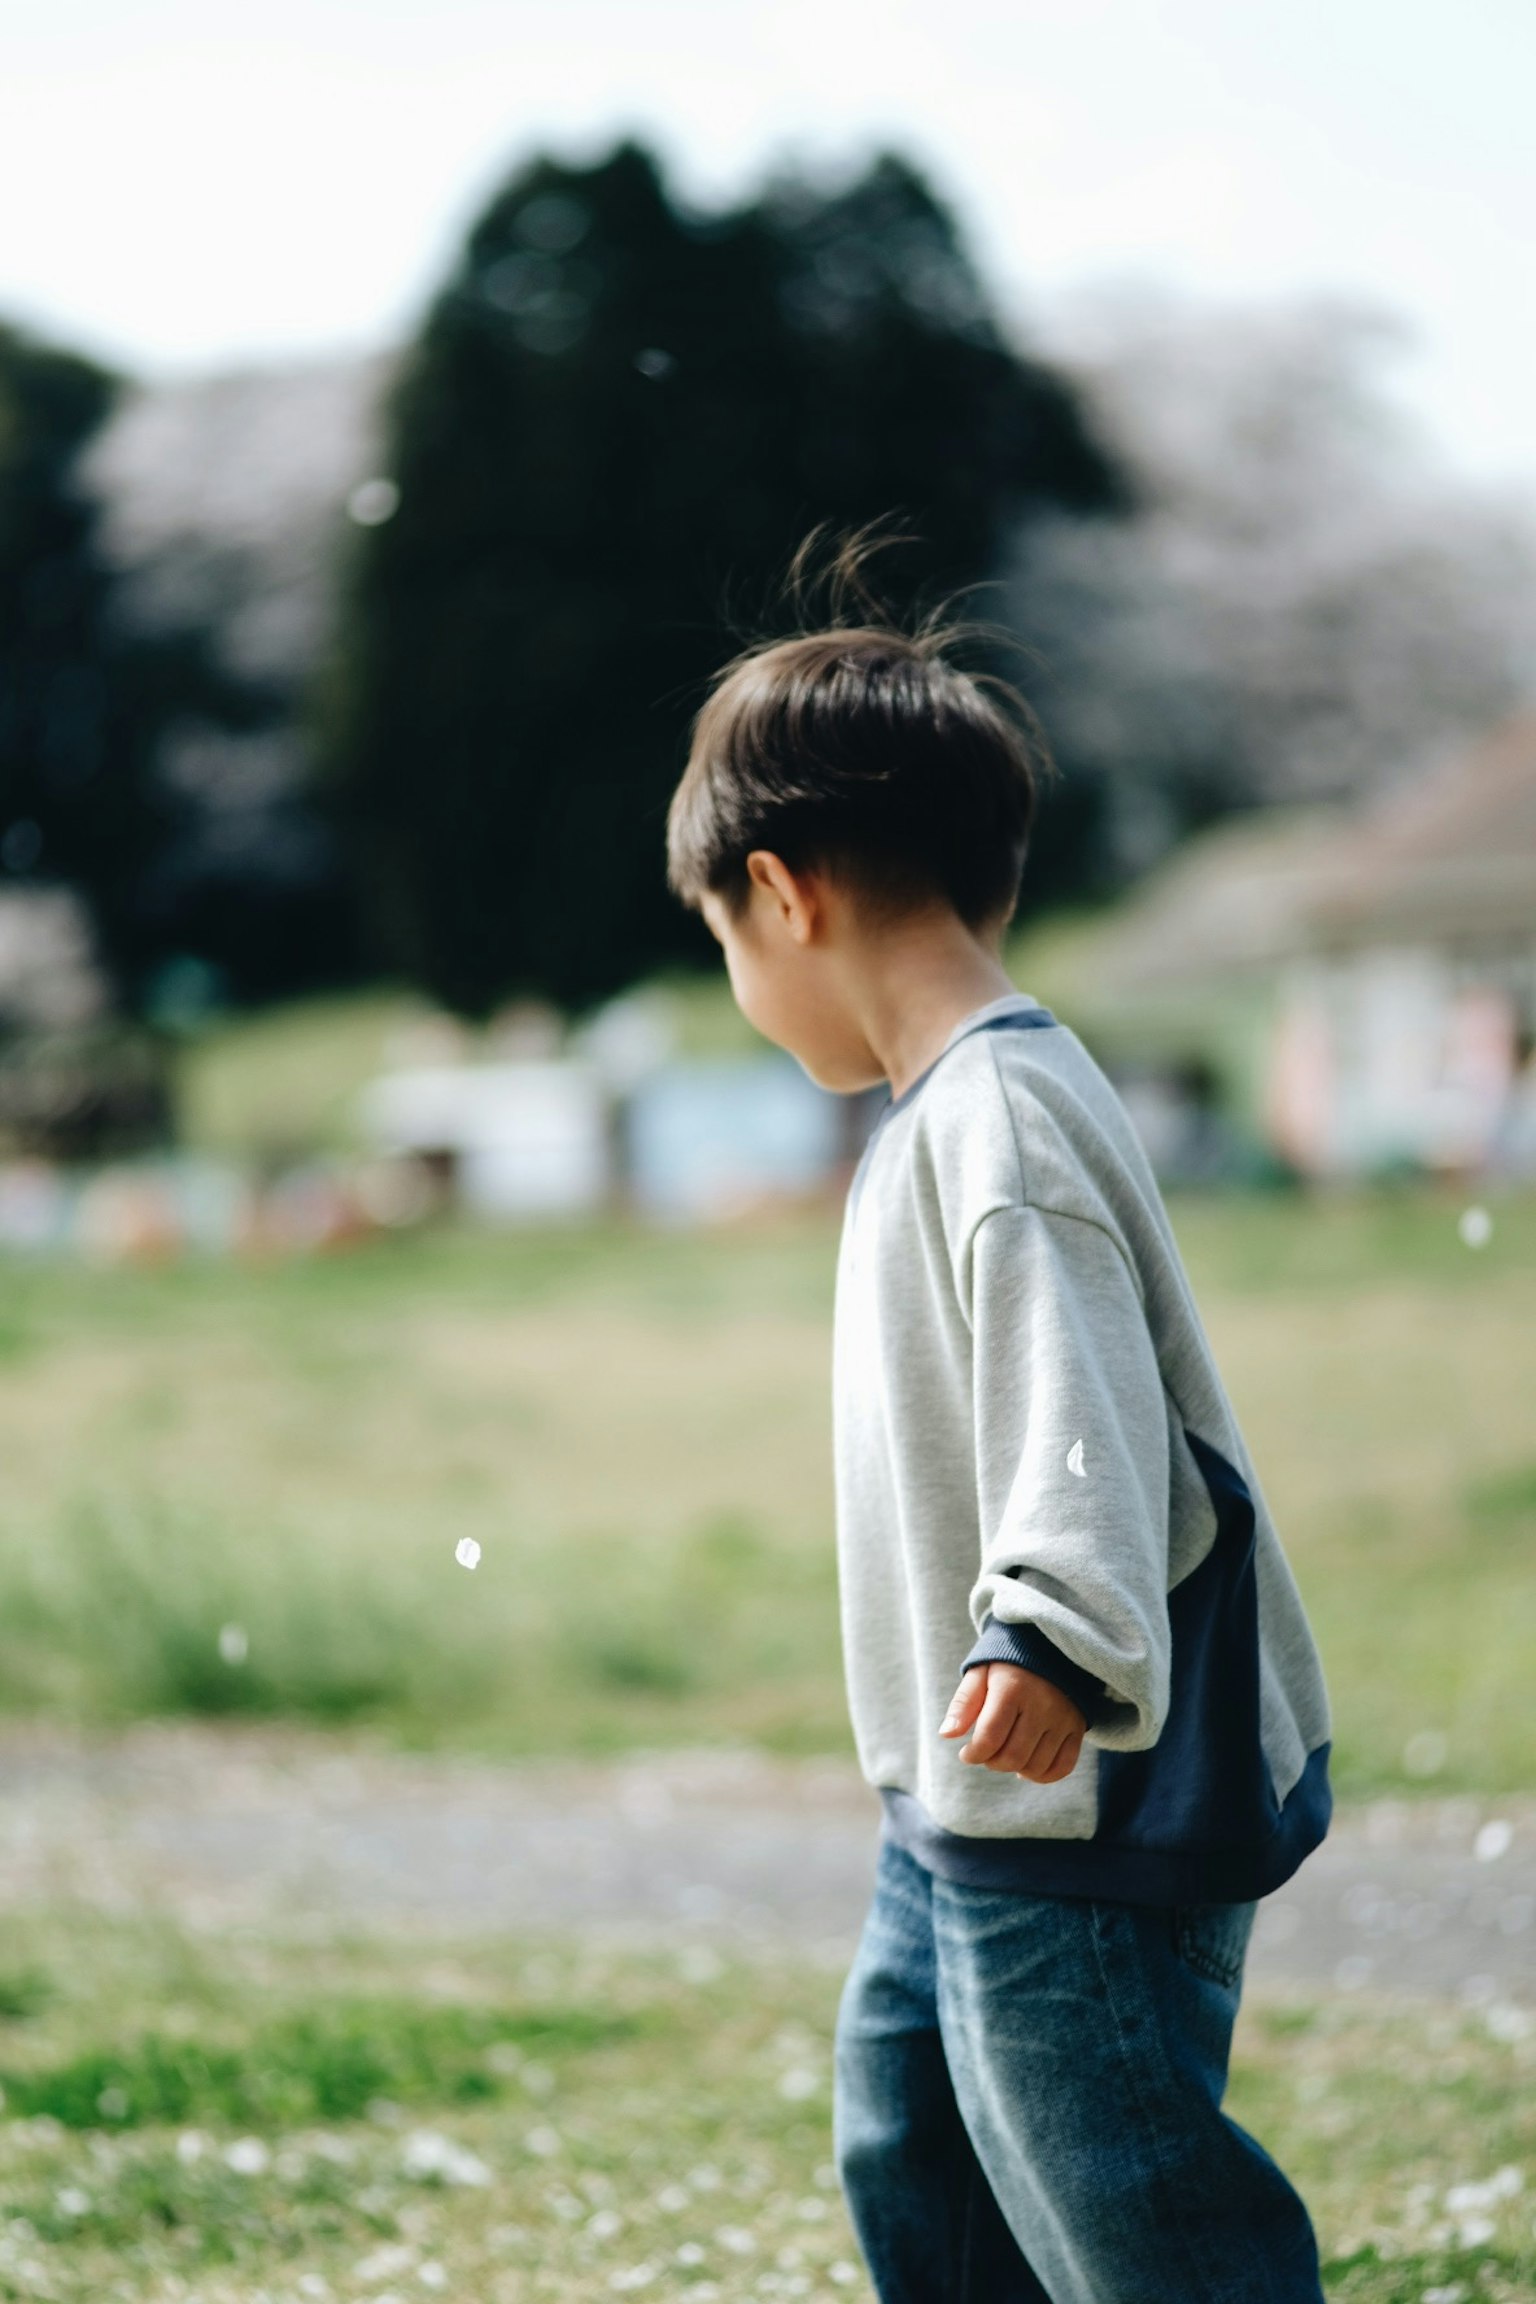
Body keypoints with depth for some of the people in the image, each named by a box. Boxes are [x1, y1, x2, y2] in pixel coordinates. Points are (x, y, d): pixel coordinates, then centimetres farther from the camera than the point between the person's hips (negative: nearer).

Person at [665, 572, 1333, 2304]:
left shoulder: (999, 1117, -18)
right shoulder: (947, 1108, 14)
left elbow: (1084, 1399, -30)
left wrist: (1055, 1636, -44)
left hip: (1079, 1798, -11)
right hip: (972, 1801, 11)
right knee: (909, 2153, 21)